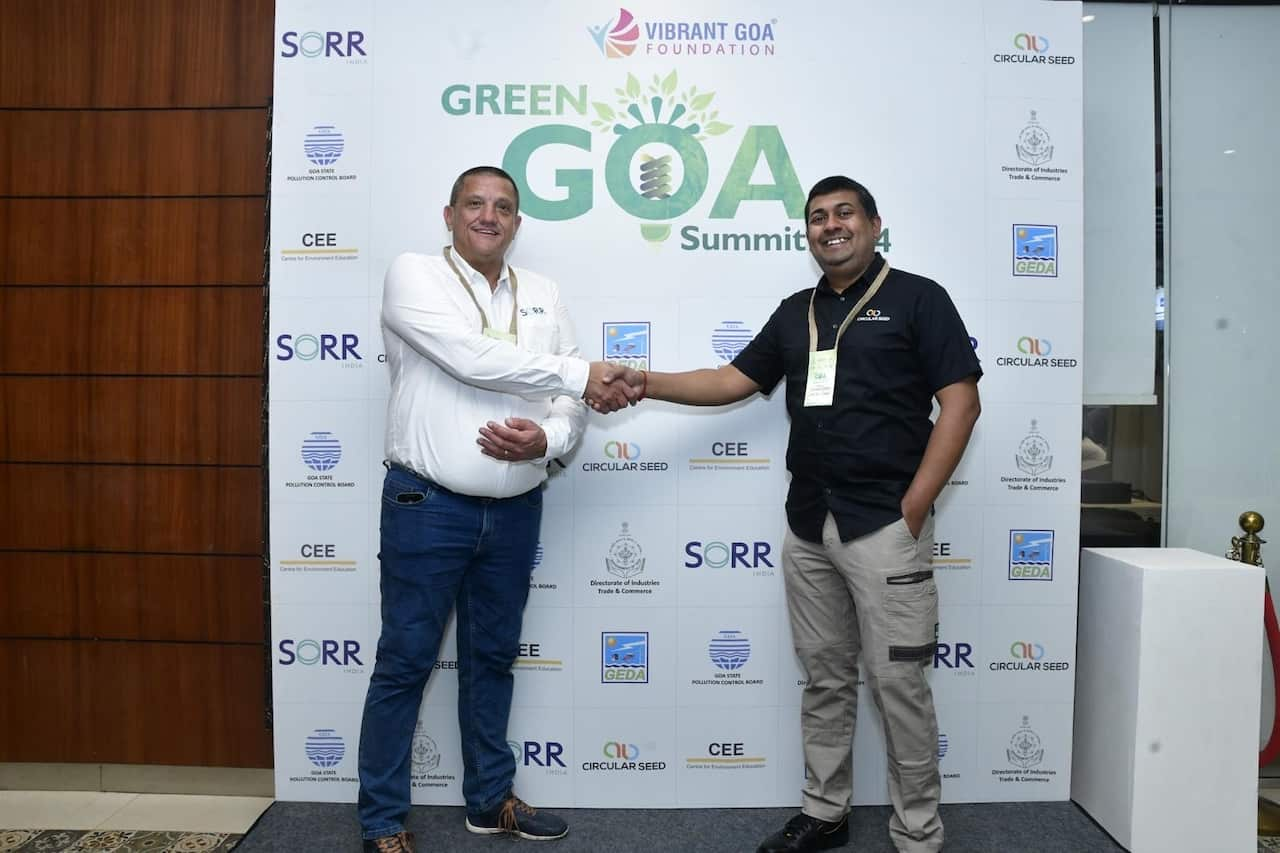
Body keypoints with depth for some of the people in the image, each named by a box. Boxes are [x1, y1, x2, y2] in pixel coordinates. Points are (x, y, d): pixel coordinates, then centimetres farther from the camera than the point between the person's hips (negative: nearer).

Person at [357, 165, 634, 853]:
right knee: (405, 662, 6)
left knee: (492, 657, 17)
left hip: (516, 510, 5)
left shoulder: (543, 295, 9)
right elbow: (472, 359, -21)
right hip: (427, 507, -4)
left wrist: (545, 439, -16)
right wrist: (580, 375, -17)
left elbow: (571, 409, 6)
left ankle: (490, 797, 34)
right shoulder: (413, 276, -4)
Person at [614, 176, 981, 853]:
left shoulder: (917, 299, -1)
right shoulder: (795, 313, 15)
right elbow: (733, 381, 14)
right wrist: (649, 384, 0)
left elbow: (961, 403, -7)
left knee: (897, 680, 0)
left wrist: (913, 507, -12)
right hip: (807, 524, 6)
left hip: (885, 523, -5)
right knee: (823, 677, 14)